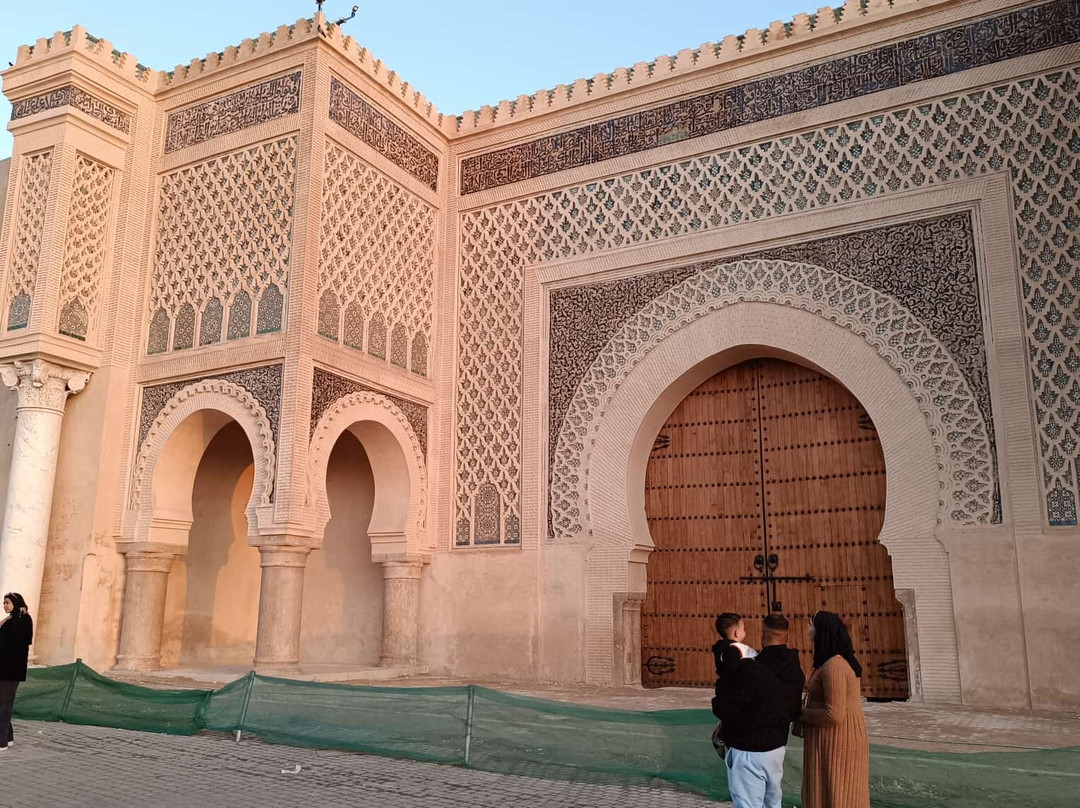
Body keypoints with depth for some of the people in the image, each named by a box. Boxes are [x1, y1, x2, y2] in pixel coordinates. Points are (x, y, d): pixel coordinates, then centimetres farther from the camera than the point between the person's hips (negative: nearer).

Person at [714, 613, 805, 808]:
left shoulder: (751, 670, -25)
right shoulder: (795, 671, 1)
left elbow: (724, 710, -22)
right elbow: (795, 712, 12)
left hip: (748, 752, -8)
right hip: (778, 747, 8)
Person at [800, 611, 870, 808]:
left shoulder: (833, 666, -23)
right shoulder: (841, 660, 9)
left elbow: (834, 715, -26)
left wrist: (802, 714, -12)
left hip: (835, 742, -10)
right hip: (839, 739, 10)